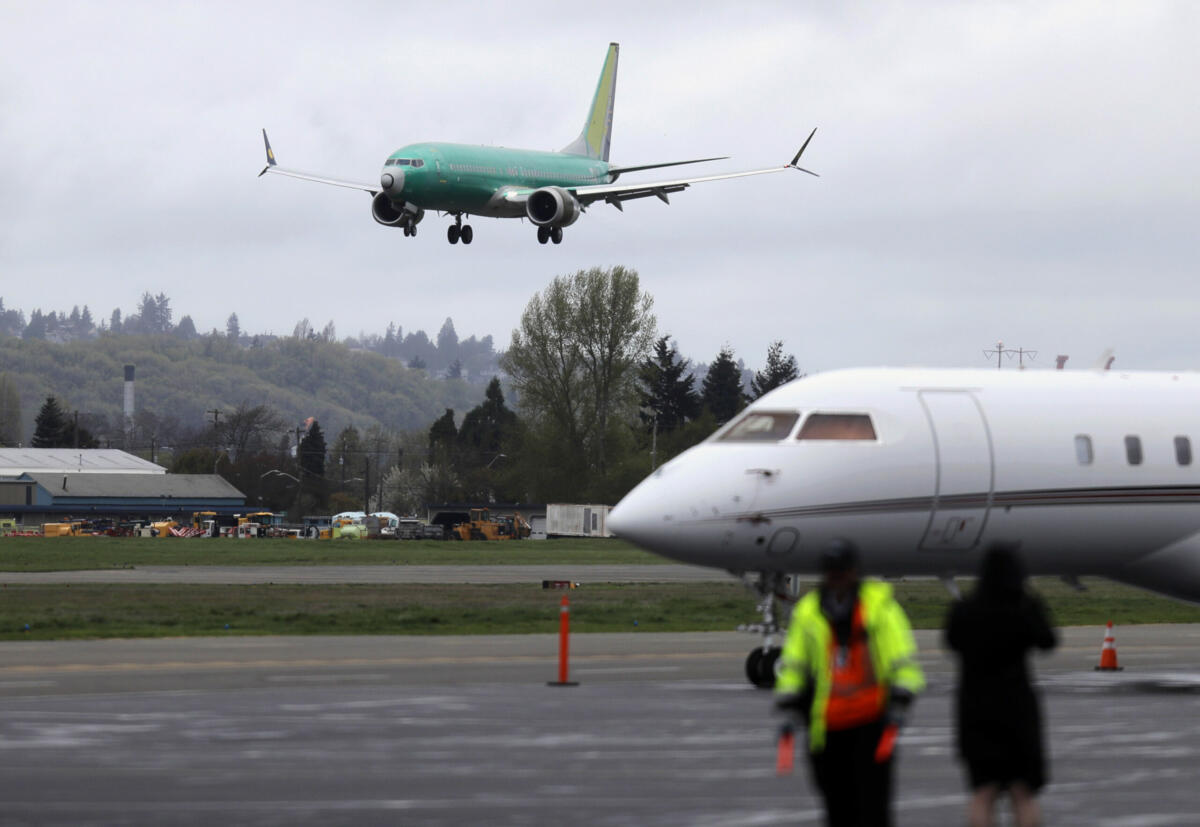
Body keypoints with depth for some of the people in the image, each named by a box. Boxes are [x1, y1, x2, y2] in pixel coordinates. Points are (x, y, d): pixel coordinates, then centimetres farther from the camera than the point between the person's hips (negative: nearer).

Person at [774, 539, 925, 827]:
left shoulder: (879, 604, -2)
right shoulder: (808, 611, 6)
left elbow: (903, 659, -4)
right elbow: (792, 665, 10)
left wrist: (899, 704, -14)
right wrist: (790, 711, 1)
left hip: (872, 721, -3)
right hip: (827, 725, 3)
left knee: (872, 800, -9)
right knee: (838, 803, 8)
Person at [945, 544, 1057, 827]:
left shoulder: (964, 610, -8)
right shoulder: (1027, 608, -12)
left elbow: (953, 642, 12)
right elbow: (1047, 642, 7)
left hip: (975, 706, 1)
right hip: (1016, 705, -1)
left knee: (983, 793, 7)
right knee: (1023, 793, 11)